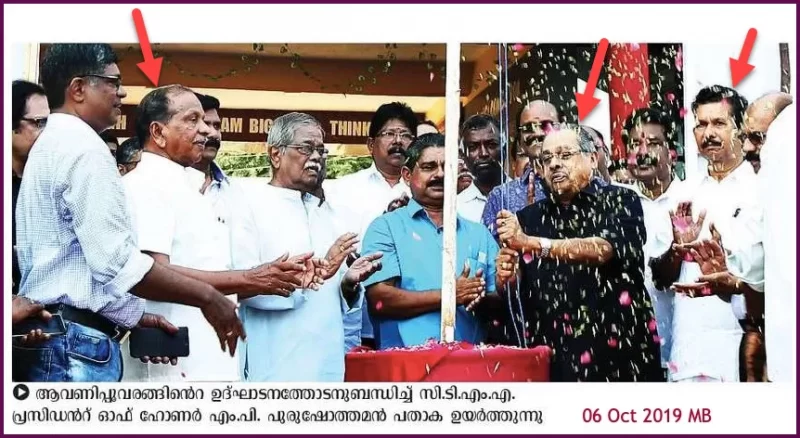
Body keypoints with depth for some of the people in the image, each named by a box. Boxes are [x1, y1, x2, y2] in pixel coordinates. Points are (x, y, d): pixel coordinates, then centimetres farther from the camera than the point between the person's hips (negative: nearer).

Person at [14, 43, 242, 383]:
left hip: (49, 334, 10)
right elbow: (116, 262, -21)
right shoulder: (84, 148, -13)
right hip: (78, 342, -10)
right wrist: (206, 296, -13)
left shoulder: (49, 146, 19)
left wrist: (135, 317, 17)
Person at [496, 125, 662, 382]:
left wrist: (532, 243, -23)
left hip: (622, 354, -2)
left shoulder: (620, 201, 1)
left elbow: (605, 249, -19)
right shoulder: (528, 218, 10)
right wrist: (505, 278, -12)